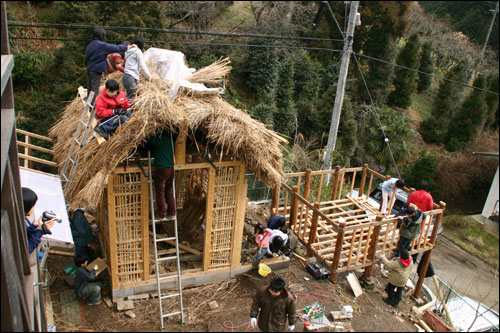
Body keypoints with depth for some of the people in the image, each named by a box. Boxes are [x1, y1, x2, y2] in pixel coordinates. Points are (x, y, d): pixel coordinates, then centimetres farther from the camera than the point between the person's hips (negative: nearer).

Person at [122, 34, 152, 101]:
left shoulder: (128, 51, 19)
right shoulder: (138, 51, -5)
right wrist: (149, 76, 4)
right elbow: (142, 65, -5)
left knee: (129, 97, 7)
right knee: (131, 98, -13)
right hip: (130, 77, -9)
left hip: (126, 76, 9)